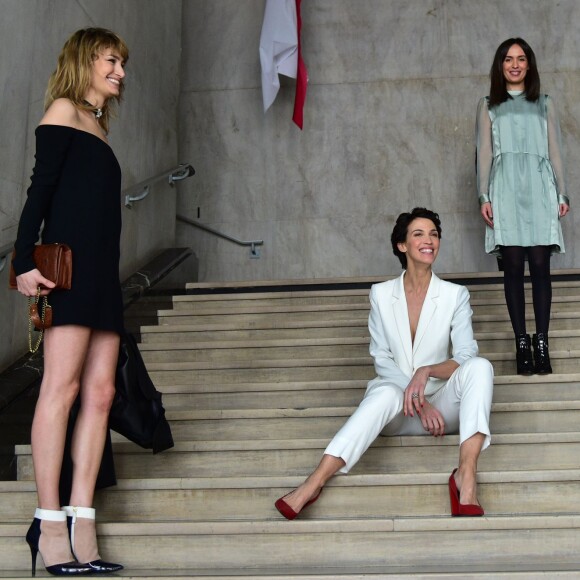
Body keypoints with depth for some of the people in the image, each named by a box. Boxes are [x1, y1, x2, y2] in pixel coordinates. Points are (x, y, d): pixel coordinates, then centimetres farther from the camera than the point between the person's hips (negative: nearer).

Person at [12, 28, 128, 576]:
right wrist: (25, 260, -17)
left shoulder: (97, 125, 25)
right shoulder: (63, 110, 5)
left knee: (99, 392, -2)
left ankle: (82, 522, -2)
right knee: (61, 386, -11)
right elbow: (39, 190, -7)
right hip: (68, 264, -7)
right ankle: (48, 522, -9)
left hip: (103, 272, 8)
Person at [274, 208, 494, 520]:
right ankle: (313, 483, -46)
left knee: (480, 366, -27)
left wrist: (426, 372, -26)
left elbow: (466, 357, -6)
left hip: (440, 406, 1)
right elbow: (382, 360, -2)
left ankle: (466, 475, -38)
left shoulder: (455, 295, 3)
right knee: (388, 392, -36)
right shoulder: (381, 294, 4)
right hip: (395, 411, -1)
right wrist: (418, 402, -17)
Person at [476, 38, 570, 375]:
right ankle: (522, 343, -2)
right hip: (506, 191, 0)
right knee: (514, 267, -5)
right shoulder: (489, 106, 13)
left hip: (539, 189, 1)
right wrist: (484, 197, -1)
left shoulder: (545, 104, 16)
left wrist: (562, 194, 6)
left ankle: (542, 343, -4)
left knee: (540, 266, -6)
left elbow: (555, 152, 13)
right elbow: (484, 153, 8)